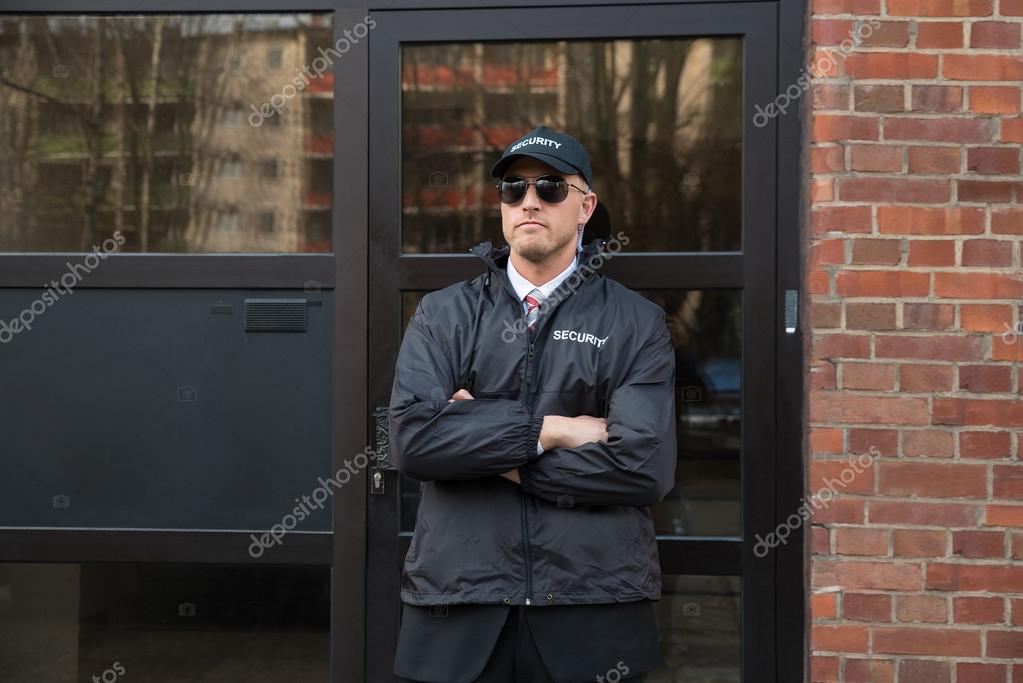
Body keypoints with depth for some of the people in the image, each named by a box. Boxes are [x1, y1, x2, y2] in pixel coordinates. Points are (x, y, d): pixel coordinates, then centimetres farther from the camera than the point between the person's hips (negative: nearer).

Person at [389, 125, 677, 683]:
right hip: (457, 601, 1)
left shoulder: (636, 324, 2)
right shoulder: (442, 314, 7)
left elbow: (645, 467, -11)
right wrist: (550, 430, -12)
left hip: (594, 606, -1)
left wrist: (481, 446, -8)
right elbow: (410, 437, -8)